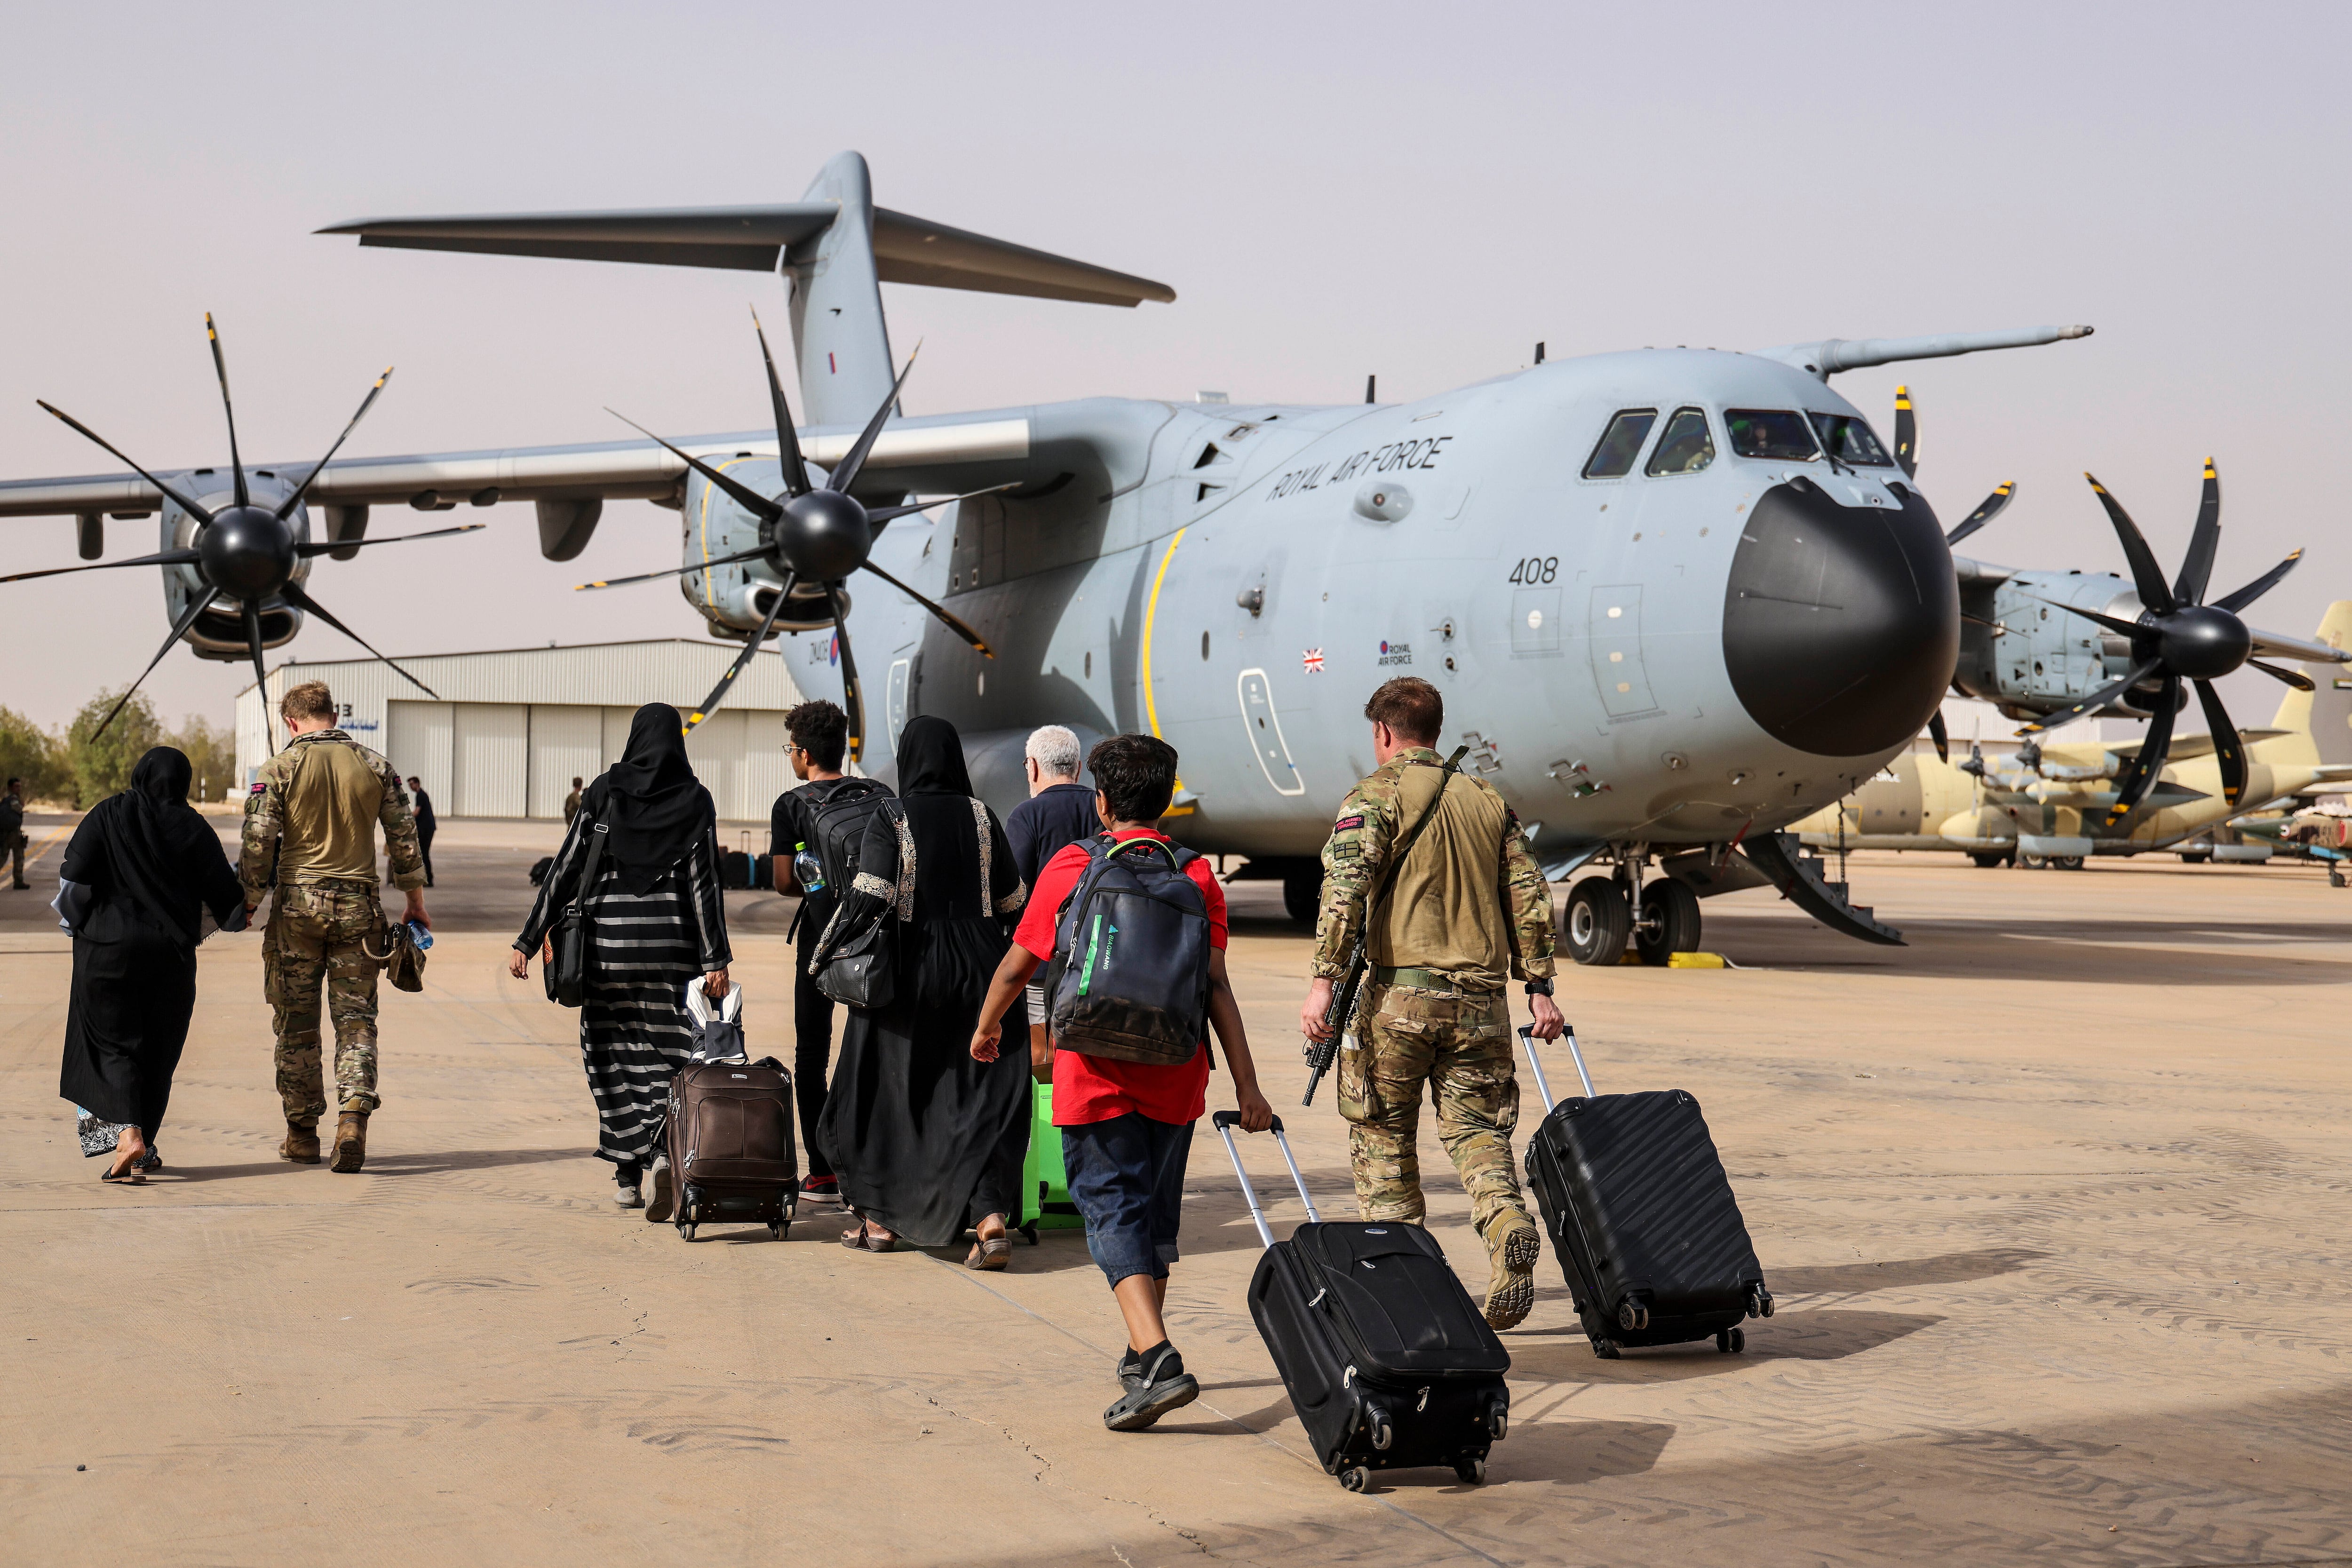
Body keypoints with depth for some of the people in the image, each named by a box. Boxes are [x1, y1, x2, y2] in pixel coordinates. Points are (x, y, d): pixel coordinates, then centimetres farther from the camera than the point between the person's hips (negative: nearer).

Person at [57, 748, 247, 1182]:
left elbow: (72, 878, -9)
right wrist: (236, 913, 21)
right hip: (171, 953, 1)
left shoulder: (106, 815, -4)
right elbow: (226, 898, 0)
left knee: (112, 1044, 2)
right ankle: (143, 1154, 16)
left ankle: (127, 1133, -22)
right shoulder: (194, 828, -1)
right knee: (158, 1049, 12)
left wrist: (75, 918, 9)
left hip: (107, 949, -1)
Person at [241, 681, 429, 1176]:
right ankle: (354, 1115, -12)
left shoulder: (280, 768, -4)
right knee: (356, 1017, 6)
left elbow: (257, 843, -7)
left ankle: (302, 1134, 14)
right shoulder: (375, 766, 4)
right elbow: (404, 837, 7)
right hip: (358, 904, 1)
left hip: (298, 901, -1)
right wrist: (416, 901, 17)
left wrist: (247, 904, 4)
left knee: (297, 1022, 8)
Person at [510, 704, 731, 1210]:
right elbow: (704, 883, -7)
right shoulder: (694, 799, -1)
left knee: (613, 1054, 12)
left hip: (608, 942, 1)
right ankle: (664, 1151, -21)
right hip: (671, 946, -1)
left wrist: (528, 941, 2)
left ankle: (627, 1175, 13)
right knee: (668, 1055, 4)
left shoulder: (604, 791, 0)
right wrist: (715, 960, -6)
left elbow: (565, 869, -1)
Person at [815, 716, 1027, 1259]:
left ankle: (879, 1219, 20)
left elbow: (870, 895, -18)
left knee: (883, 1090, 13)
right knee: (982, 1091, 3)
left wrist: (826, 951, -7)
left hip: (909, 968, -2)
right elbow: (1013, 898, 6)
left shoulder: (892, 817, -8)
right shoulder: (981, 817, 1)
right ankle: (990, 1219, -13)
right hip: (977, 968, 2)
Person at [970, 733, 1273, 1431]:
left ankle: (1158, 1360, -23)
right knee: (1157, 1213, 18)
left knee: (1114, 1213, -5)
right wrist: (1247, 1086, -3)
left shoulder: (1071, 867, 0)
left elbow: (1017, 965, 7)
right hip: (1175, 1075, 3)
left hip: (1097, 1076, -3)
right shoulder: (1197, 875, 4)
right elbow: (1216, 985, -3)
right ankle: (1144, 1356, 30)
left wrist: (987, 1028, 26)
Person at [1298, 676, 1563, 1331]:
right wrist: (1539, 988, 15)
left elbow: (1345, 886, -13)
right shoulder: (1487, 799, 16)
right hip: (1481, 999, 4)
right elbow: (1529, 896, 13)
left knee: (1383, 1138, 9)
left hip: (1401, 991, -4)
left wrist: (1324, 981, -17)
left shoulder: (1377, 794, 1)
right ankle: (1508, 1222, -19)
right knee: (1477, 1129, 9)